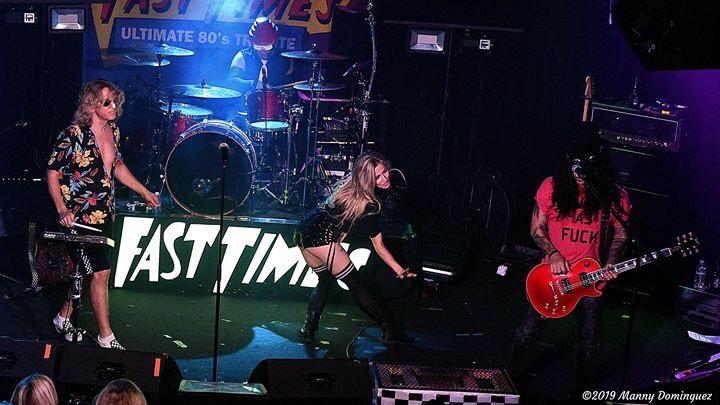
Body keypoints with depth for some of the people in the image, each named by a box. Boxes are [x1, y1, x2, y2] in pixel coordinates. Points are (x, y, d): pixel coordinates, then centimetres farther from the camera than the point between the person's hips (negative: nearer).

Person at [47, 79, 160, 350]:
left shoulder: (113, 131, 6)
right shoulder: (73, 135, -16)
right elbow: (53, 174, -12)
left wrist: (144, 191, 21)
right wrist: (62, 209, -23)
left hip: (105, 214, 7)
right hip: (80, 216, -7)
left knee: (85, 270, 15)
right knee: (101, 272, -10)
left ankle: (64, 317, 35)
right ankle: (106, 337, -1)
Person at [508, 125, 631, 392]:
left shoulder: (615, 196, -12)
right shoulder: (552, 188, -12)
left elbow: (620, 234, 2)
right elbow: (537, 228, -2)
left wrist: (611, 264, -14)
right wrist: (553, 254, -16)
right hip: (552, 274, 0)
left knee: (588, 338, 11)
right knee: (531, 328, 11)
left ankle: (579, 389, 33)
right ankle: (512, 374, 35)